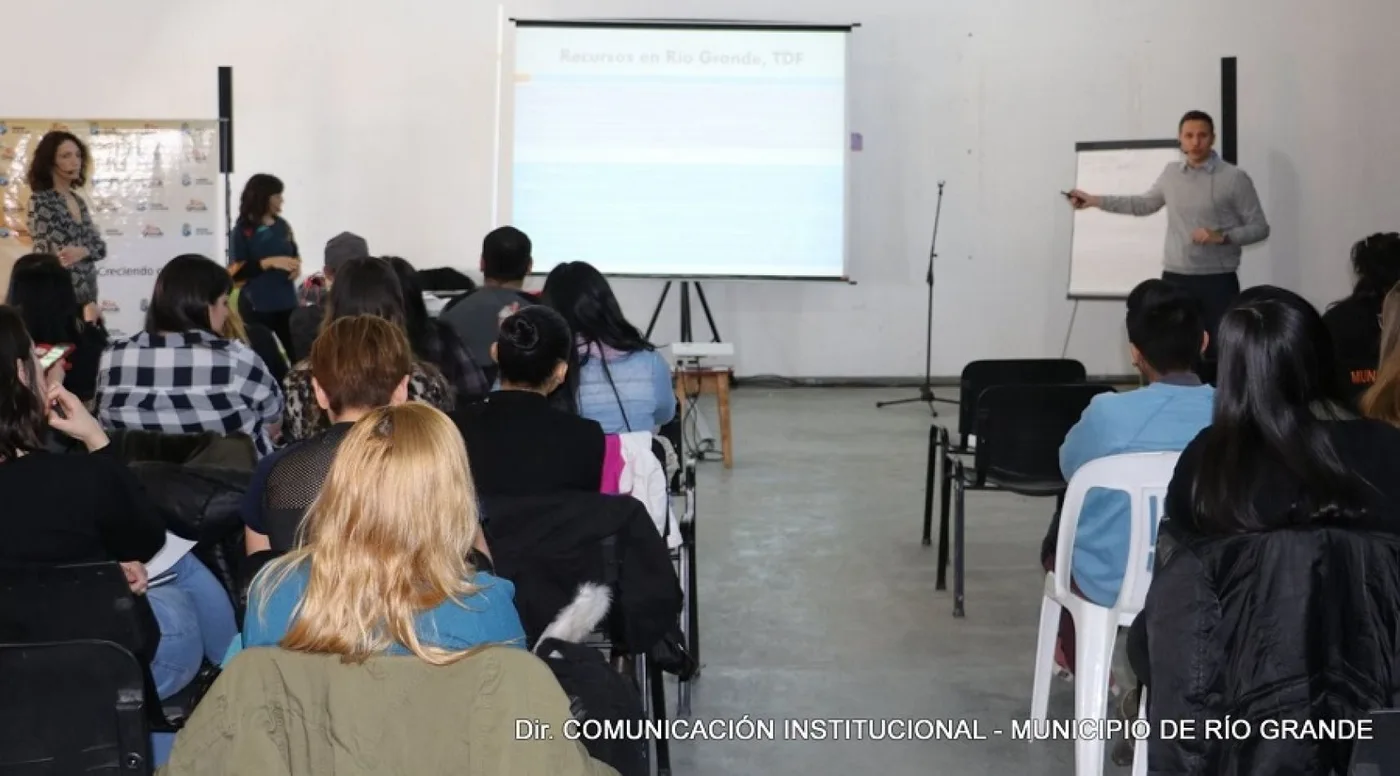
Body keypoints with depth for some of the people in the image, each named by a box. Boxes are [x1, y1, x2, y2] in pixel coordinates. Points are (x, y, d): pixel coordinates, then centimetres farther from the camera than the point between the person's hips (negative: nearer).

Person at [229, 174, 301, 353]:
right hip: (257, 306, -5)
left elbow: (294, 254, 22)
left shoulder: (283, 226, 8)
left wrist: (297, 266, -2)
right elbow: (236, 273, -12)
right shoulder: (243, 231, -7)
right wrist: (270, 262, -20)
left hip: (286, 302, 5)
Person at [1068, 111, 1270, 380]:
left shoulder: (1234, 178, -5)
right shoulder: (1171, 173, 10)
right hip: (1175, 279, 4)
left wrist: (1222, 237, -18)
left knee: (1218, 354, -5)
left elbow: (1260, 228, -2)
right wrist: (1094, 200, 23)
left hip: (1217, 281, -4)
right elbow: (1144, 204, 25)